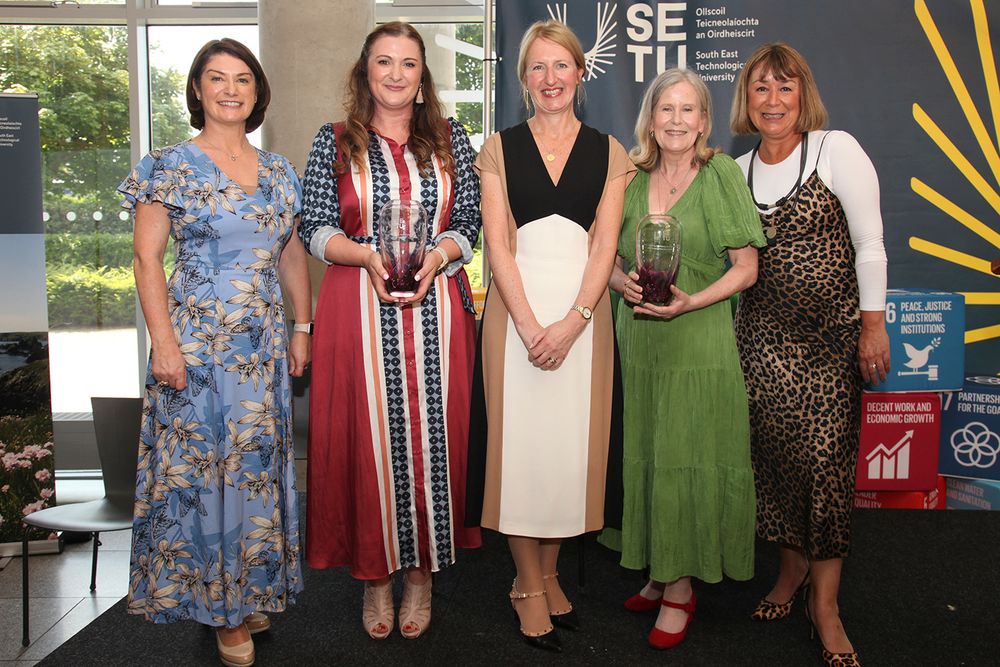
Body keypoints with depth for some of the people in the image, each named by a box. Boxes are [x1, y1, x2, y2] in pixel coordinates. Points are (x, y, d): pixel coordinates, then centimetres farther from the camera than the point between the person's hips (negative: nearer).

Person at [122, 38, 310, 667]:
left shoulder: (279, 171, 10)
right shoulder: (171, 165, -3)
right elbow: (148, 259, -7)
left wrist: (302, 326, 9)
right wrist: (164, 342, -14)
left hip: (265, 341, 5)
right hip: (198, 337, -4)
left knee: (259, 462, 10)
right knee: (202, 462, 1)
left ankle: (253, 593, 27)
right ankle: (221, 606, 17)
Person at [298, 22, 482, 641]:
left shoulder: (450, 137, 11)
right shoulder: (335, 142, 7)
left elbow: (472, 219, 7)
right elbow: (315, 228, 2)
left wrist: (436, 255, -12)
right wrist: (370, 256, -15)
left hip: (437, 305, 1)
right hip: (358, 308, -1)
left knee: (433, 434, 3)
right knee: (368, 437, 2)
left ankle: (421, 574, 19)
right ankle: (376, 575, 18)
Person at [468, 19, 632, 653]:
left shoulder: (607, 151, 8)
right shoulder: (500, 148, 6)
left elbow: (605, 246, 0)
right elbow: (498, 243, -2)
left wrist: (572, 323, -13)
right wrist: (530, 325, -14)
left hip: (584, 310, 1)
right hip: (517, 309, -1)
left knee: (571, 442, 5)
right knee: (522, 441, 1)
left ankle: (549, 574, 23)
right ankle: (529, 586, 15)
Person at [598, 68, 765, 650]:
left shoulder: (723, 173, -2)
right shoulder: (632, 178, 10)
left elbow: (746, 268, -3)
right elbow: (609, 259, 14)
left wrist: (690, 302, -17)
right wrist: (625, 281, -8)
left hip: (698, 337, -4)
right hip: (637, 337, 4)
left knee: (686, 455, -1)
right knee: (645, 452, 7)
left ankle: (680, 590, 11)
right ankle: (661, 573, 22)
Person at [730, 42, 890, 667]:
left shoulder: (836, 149, -5)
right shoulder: (738, 170, 8)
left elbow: (869, 241, -6)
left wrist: (873, 324, -9)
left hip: (832, 332, -3)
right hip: (763, 332, 4)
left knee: (826, 454, -6)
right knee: (775, 450, 4)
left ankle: (825, 602, 5)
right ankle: (792, 565, 25)